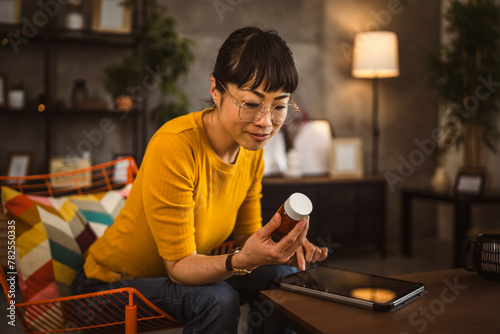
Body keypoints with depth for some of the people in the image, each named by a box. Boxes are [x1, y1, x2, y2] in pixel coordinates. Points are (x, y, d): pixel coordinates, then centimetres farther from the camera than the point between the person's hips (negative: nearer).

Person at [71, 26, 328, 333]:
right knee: (218, 299, -32)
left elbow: (247, 233, 1)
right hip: (111, 285, -7)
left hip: (187, 271, 7)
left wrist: (281, 248, -21)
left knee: (285, 274, -1)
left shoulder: (252, 149, -7)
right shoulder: (173, 146, -30)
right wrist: (242, 260, -45)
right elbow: (179, 265, -27)